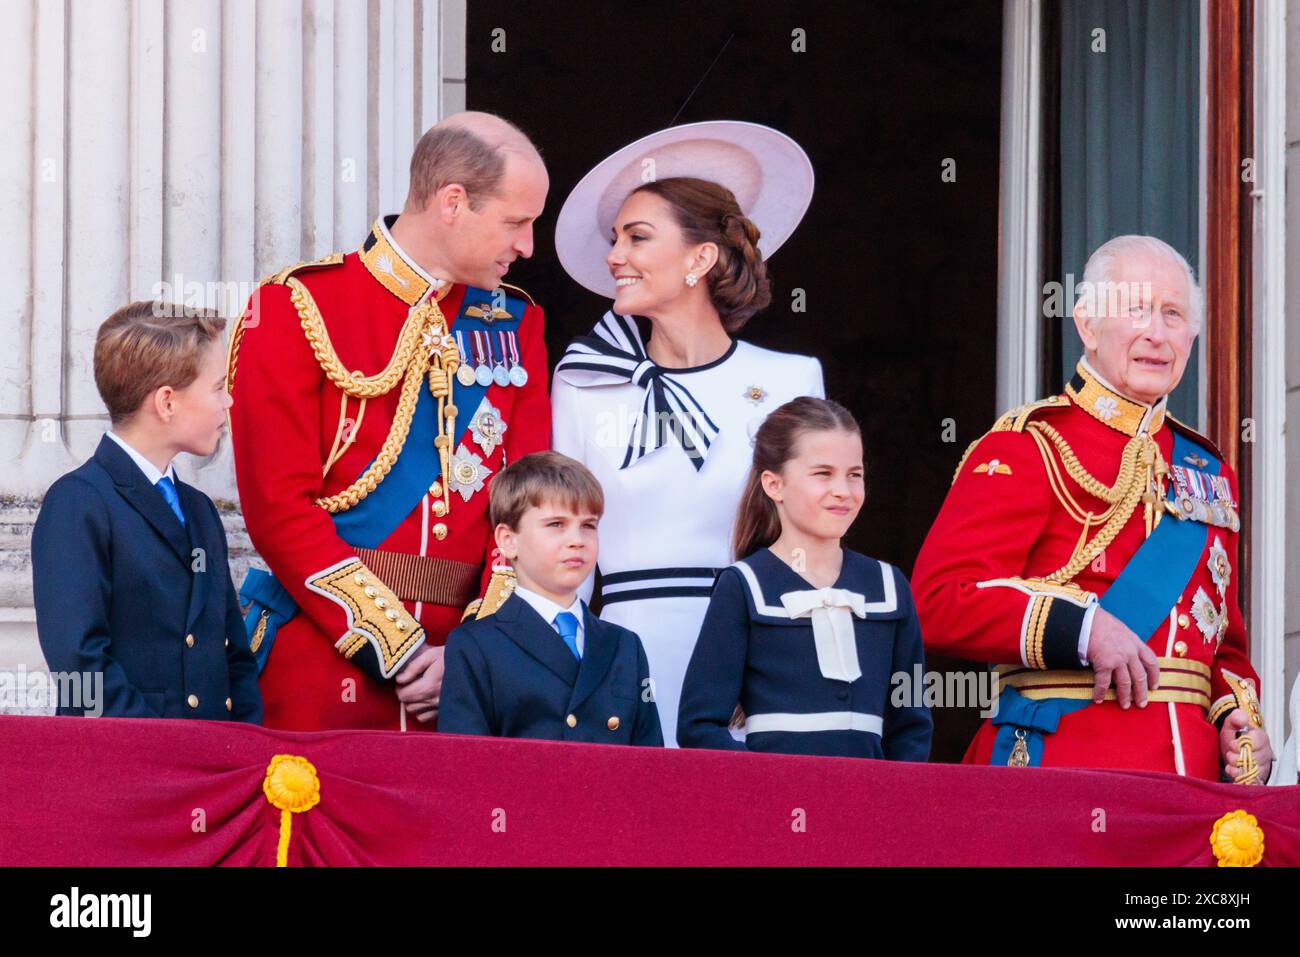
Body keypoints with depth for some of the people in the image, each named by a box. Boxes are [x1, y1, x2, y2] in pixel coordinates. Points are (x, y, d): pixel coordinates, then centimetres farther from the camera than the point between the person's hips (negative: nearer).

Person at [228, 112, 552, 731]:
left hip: (461, 676, 4)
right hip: (322, 668, -4)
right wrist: (394, 651, -12)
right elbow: (281, 506, -8)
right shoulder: (297, 308, -2)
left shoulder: (516, 323, 12)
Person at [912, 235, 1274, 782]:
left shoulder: (1209, 473, 20)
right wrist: (1084, 628, -20)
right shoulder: (1026, 449, -1)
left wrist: (1241, 725, 6)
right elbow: (938, 601, -12)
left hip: (1193, 769, 6)